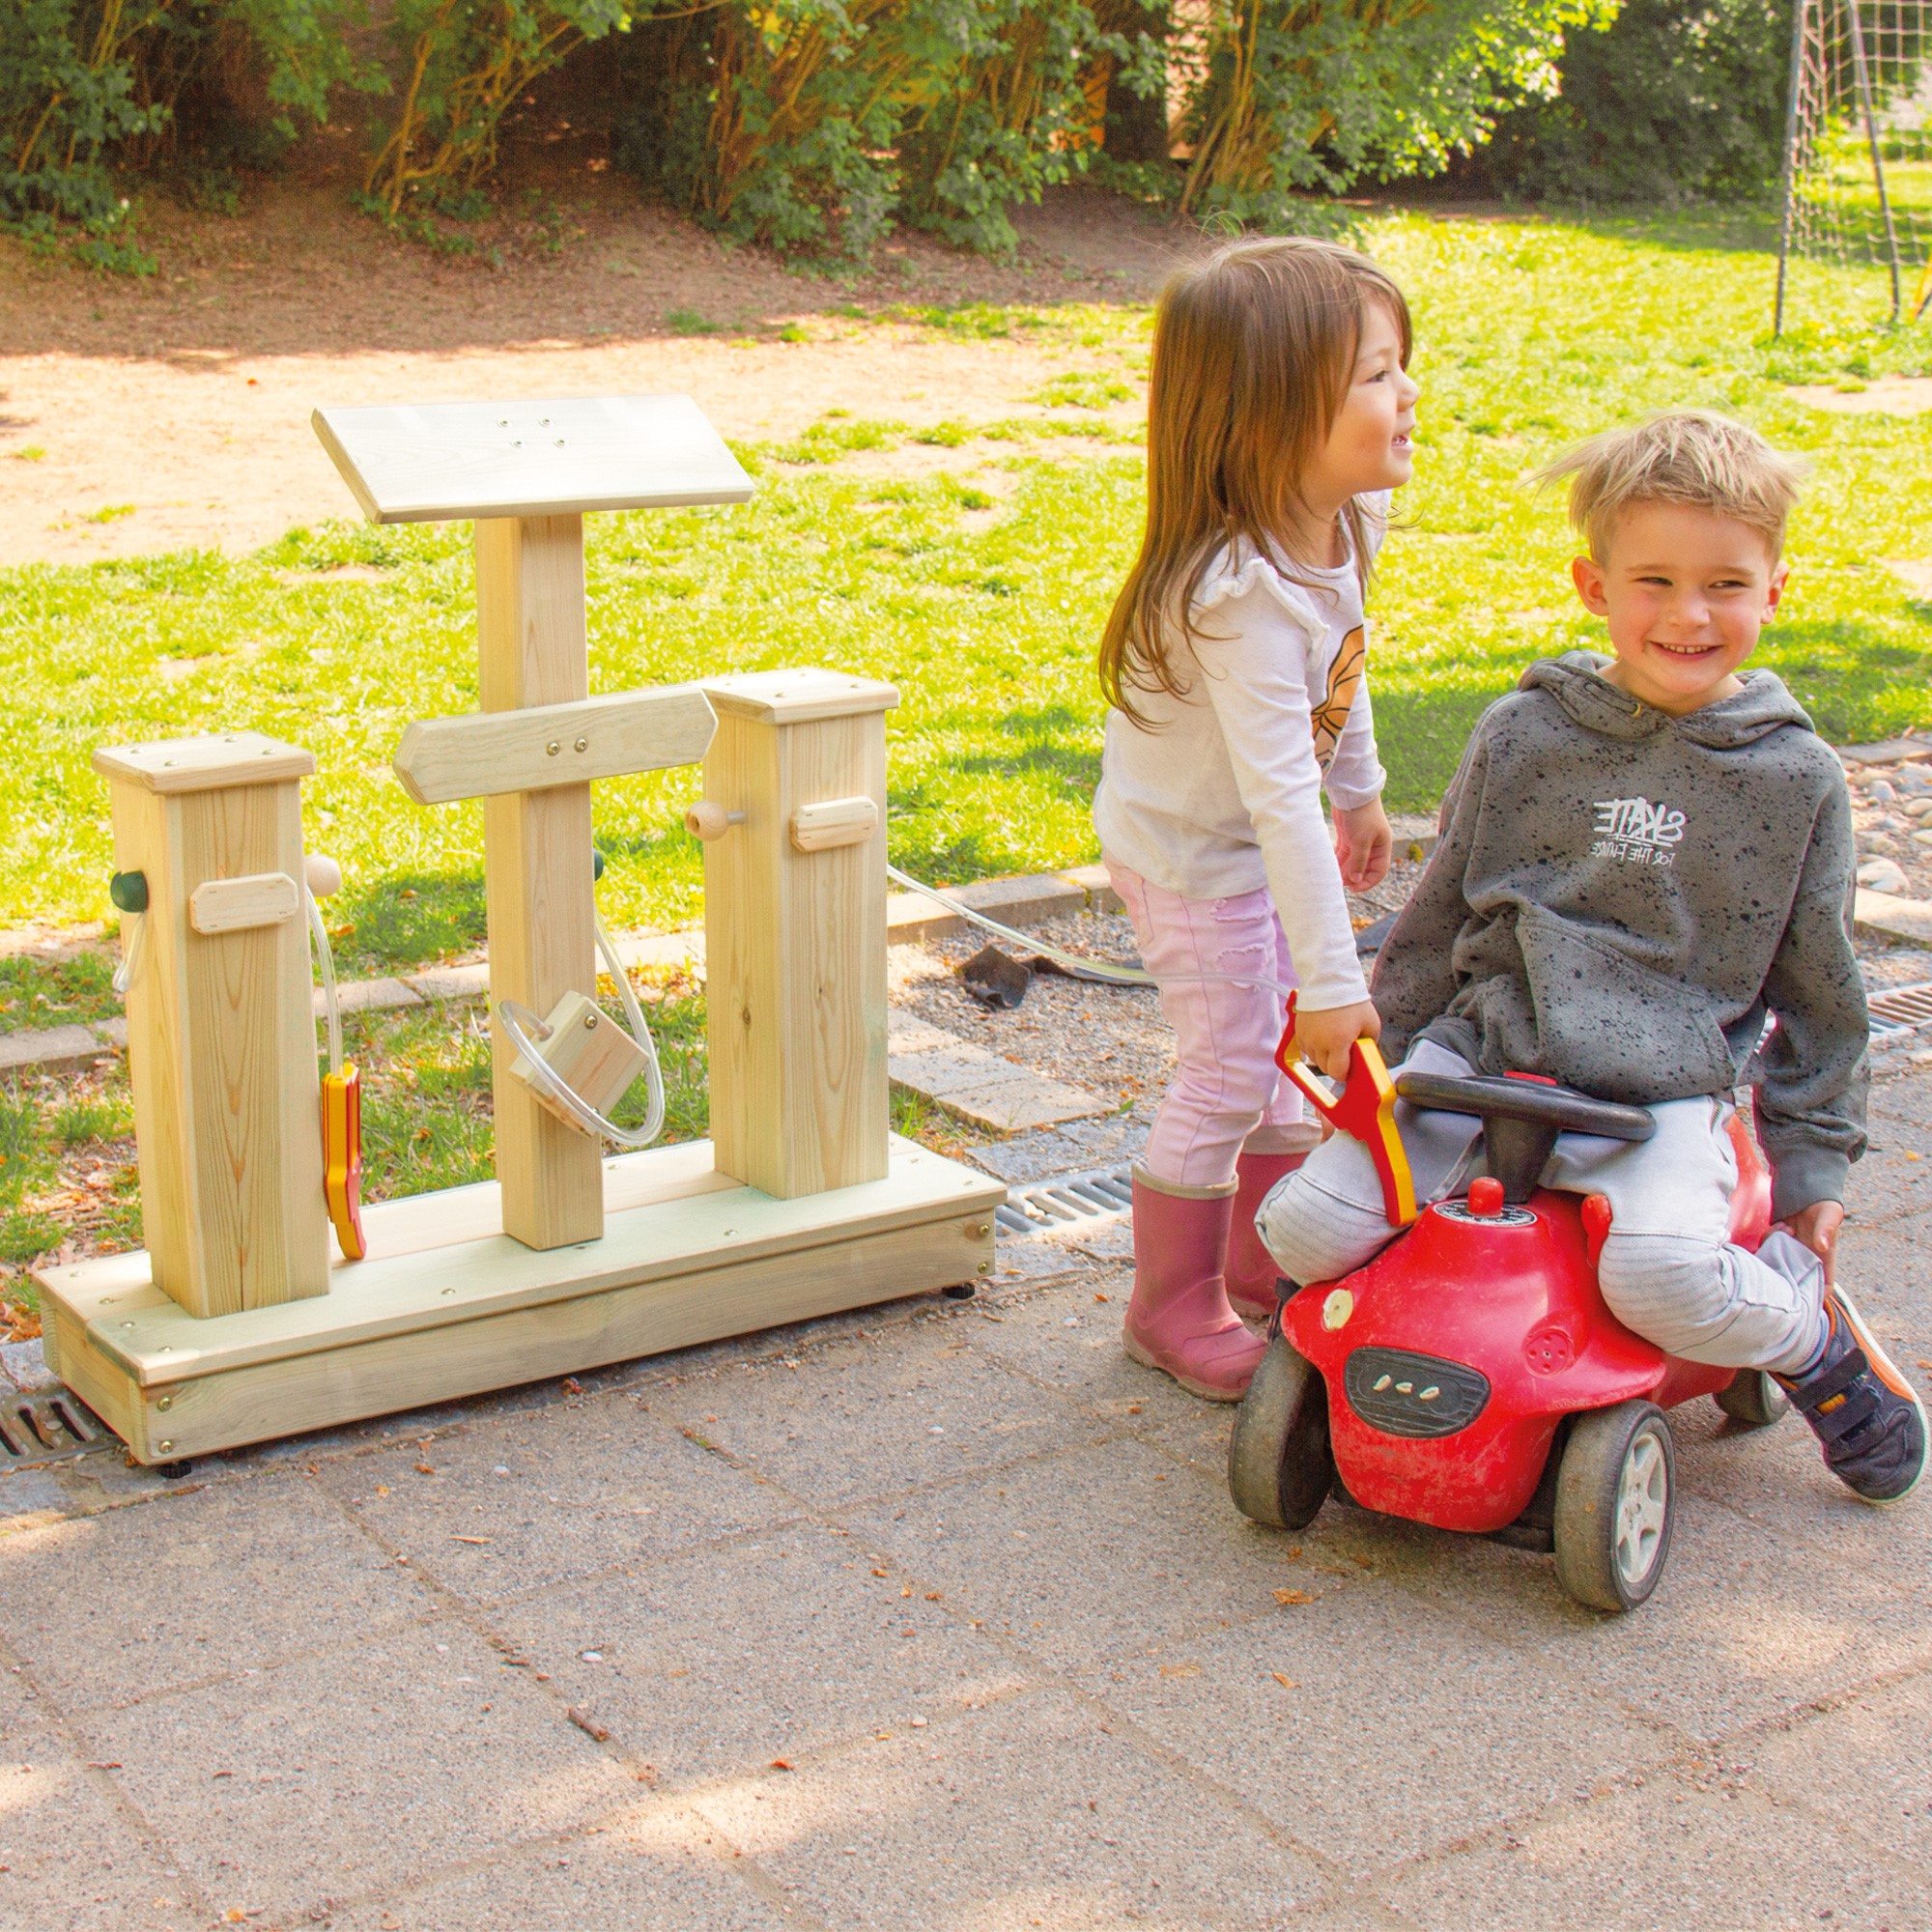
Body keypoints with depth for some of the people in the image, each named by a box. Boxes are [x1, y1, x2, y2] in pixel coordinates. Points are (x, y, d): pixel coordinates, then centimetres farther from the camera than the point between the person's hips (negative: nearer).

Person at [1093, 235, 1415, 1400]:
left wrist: (1361, 791, 21)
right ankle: (1172, 1306, 18)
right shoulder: (1243, 594, -38)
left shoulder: (1349, 519, -12)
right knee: (1227, 1073, -2)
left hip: (1265, 838, 8)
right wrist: (1333, 977, -37)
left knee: (1291, 1051, 16)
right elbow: (1280, 798, -39)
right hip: (1191, 853, -8)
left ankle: (1266, 1263, 35)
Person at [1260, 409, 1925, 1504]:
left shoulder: (1797, 777, 2)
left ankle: (1811, 1328, 4)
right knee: (1306, 1226, -17)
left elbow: (1819, 989, 10)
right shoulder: (1525, 736, 4)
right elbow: (1441, 916, 15)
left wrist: (1814, 1164, 11)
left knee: (1666, 1281, -30)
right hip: (1483, 1056, 2)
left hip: (1664, 1091, -2)